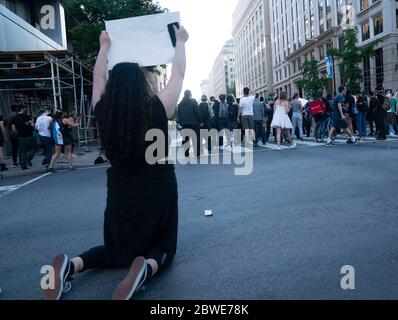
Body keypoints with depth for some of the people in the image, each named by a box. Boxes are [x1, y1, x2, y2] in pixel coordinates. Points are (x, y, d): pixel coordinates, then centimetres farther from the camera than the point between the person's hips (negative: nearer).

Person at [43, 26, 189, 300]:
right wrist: (180, 42, 17)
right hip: (157, 189, -3)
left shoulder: (103, 111, -7)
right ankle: (146, 269, -20)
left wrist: (105, 46, 28)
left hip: (120, 191, 3)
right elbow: (179, 73, 1)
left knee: (118, 248, 23)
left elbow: (99, 78, 13)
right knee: (162, 247, 15)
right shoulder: (157, 109, -14)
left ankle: (71, 265, -4)